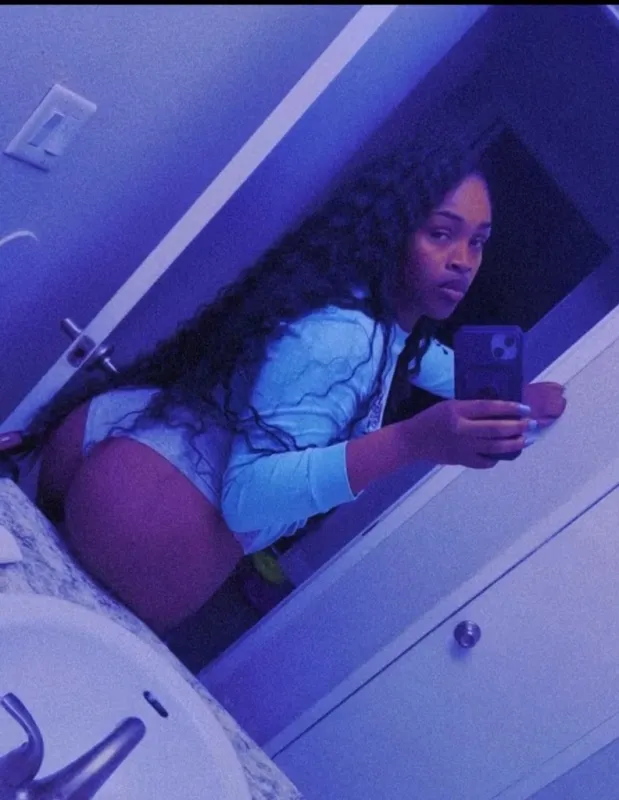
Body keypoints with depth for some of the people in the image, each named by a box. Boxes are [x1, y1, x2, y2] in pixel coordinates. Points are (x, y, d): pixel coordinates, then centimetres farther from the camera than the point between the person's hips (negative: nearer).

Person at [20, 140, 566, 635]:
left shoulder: (385, 316, 6)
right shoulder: (345, 336, -24)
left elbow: (451, 368, 28)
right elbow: (248, 495, -31)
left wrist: (514, 398, 11)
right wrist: (414, 440, -39)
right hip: (146, 513, -9)